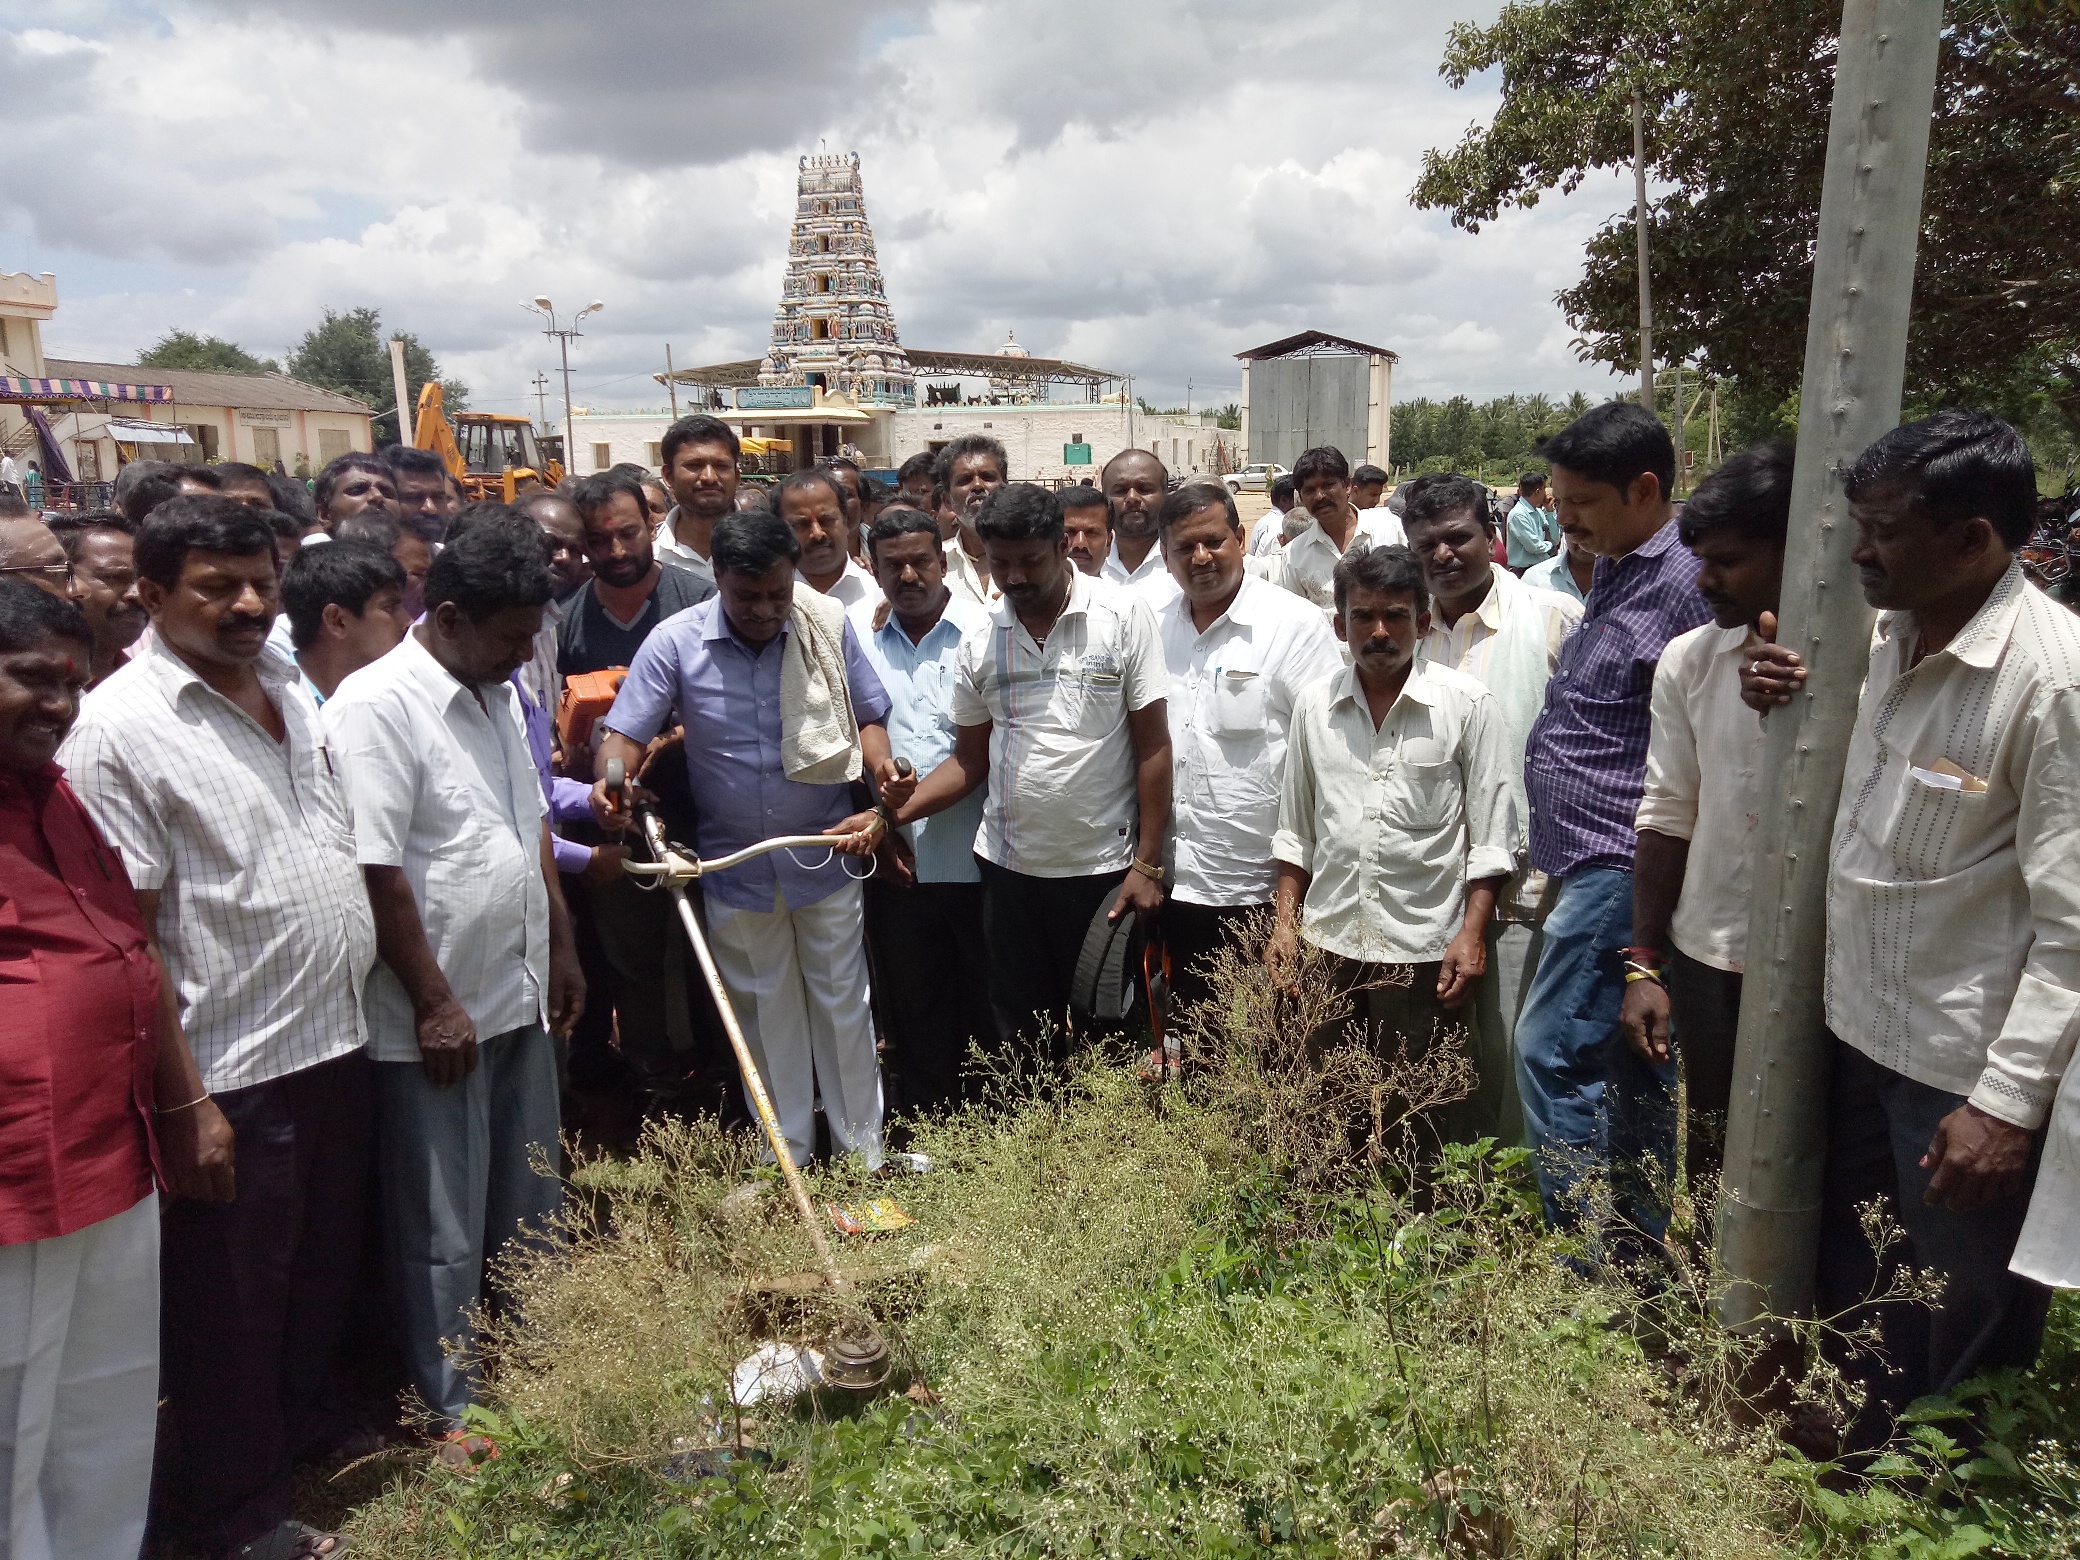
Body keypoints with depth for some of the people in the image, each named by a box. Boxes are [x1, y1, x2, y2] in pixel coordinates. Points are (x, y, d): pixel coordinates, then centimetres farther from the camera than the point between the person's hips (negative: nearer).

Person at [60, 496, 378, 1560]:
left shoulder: (285, 686, 7)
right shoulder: (120, 726, -16)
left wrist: (375, 987, 14)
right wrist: (182, 1101, -18)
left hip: (337, 1042, 7)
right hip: (232, 1072, -7)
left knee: (325, 1268, 24)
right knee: (233, 1299, 11)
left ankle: (308, 1425, 48)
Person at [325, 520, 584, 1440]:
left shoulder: (497, 694, 9)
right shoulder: (379, 703, -18)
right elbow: (377, 870, -21)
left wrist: (560, 949, 16)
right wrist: (434, 1003, -18)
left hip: (521, 997, 8)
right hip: (439, 1015, -8)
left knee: (531, 1205, 20)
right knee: (445, 1228, 9)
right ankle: (452, 1408, 27)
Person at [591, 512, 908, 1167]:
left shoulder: (828, 626, -9)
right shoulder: (675, 643, -12)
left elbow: (867, 715, 1)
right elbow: (626, 732, -9)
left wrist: (880, 764, -20)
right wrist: (611, 780, -31)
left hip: (826, 854, 0)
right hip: (735, 865, 1)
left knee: (841, 1003, 11)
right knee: (765, 1013, 15)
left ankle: (864, 1153, 27)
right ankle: (785, 1158, 31)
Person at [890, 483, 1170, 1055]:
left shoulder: (1124, 616, -7)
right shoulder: (980, 641, 3)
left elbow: (1152, 746, -7)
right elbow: (970, 759, 8)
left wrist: (1147, 864, -10)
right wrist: (892, 814, -7)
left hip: (1103, 868, -3)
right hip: (1009, 869, 3)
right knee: (1022, 1037, 13)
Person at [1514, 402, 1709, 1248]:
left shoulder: (1683, 586, -15)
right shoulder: (1615, 571, 14)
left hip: (1618, 866, -9)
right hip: (1592, 863, 9)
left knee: (1550, 1052, -6)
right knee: (1632, 1066, 15)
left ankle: (1597, 1264, 8)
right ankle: (1641, 1259, 27)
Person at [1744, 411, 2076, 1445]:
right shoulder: (1889, 636, 3)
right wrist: (1786, 706, 0)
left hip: (1964, 1067, -8)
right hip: (1857, 1025, 8)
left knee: (1965, 1324, 14)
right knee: (1850, 1285, 25)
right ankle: (1861, 1466, 48)